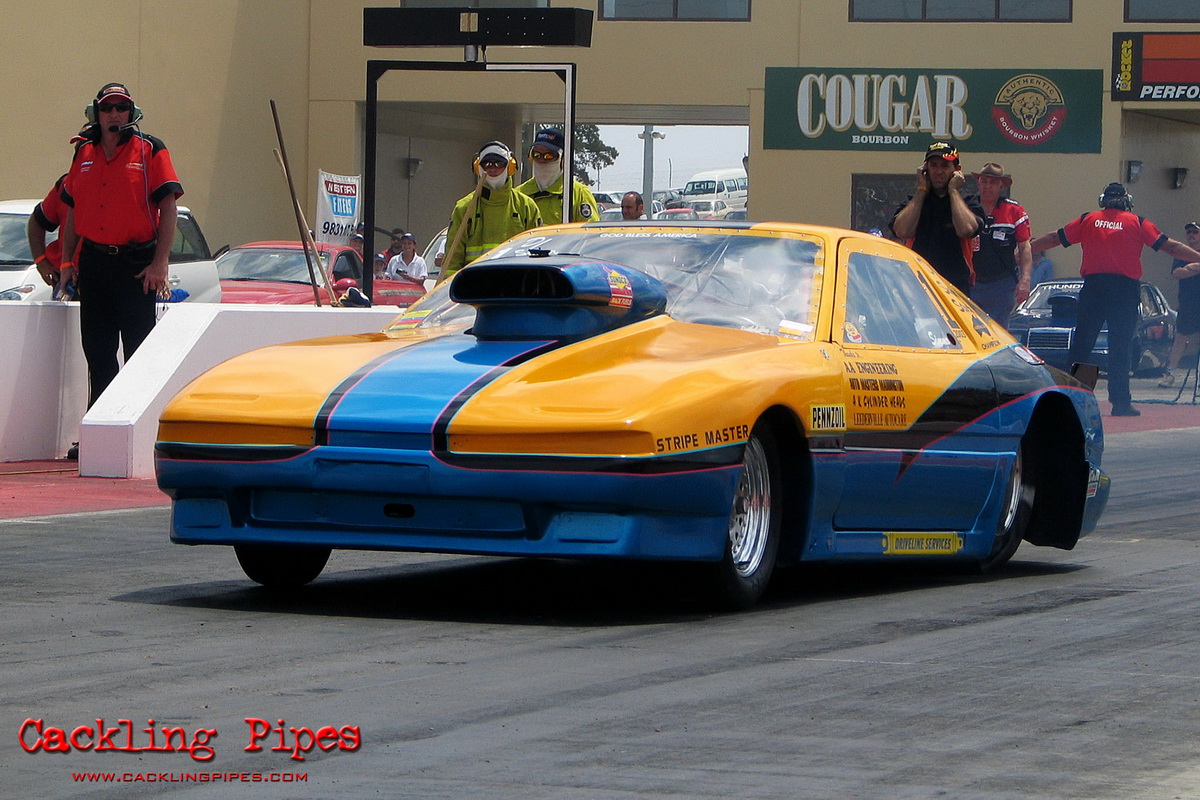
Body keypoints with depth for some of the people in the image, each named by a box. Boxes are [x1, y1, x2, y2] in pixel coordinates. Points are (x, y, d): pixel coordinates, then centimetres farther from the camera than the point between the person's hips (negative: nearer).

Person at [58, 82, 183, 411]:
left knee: (139, 350, -5)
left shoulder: (150, 150, -2)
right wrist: (67, 262, 10)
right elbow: (72, 210, 18)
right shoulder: (84, 153, 12)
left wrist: (159, 263, -14)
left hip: (136, 264, -5)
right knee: (97, 351, 10)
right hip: (93, 261, 5)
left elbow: (168, 208, -6)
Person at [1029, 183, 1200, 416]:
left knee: (1081, 344, 7)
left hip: (1092, 287, 2)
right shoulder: (1138, 223, 4)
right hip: (1125, 288, -1)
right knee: (1121, 348, 0)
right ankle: (1120, 403, -2)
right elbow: (1169, 246, 3)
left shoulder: (1088, 220, 9)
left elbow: (1053, 239, 14)